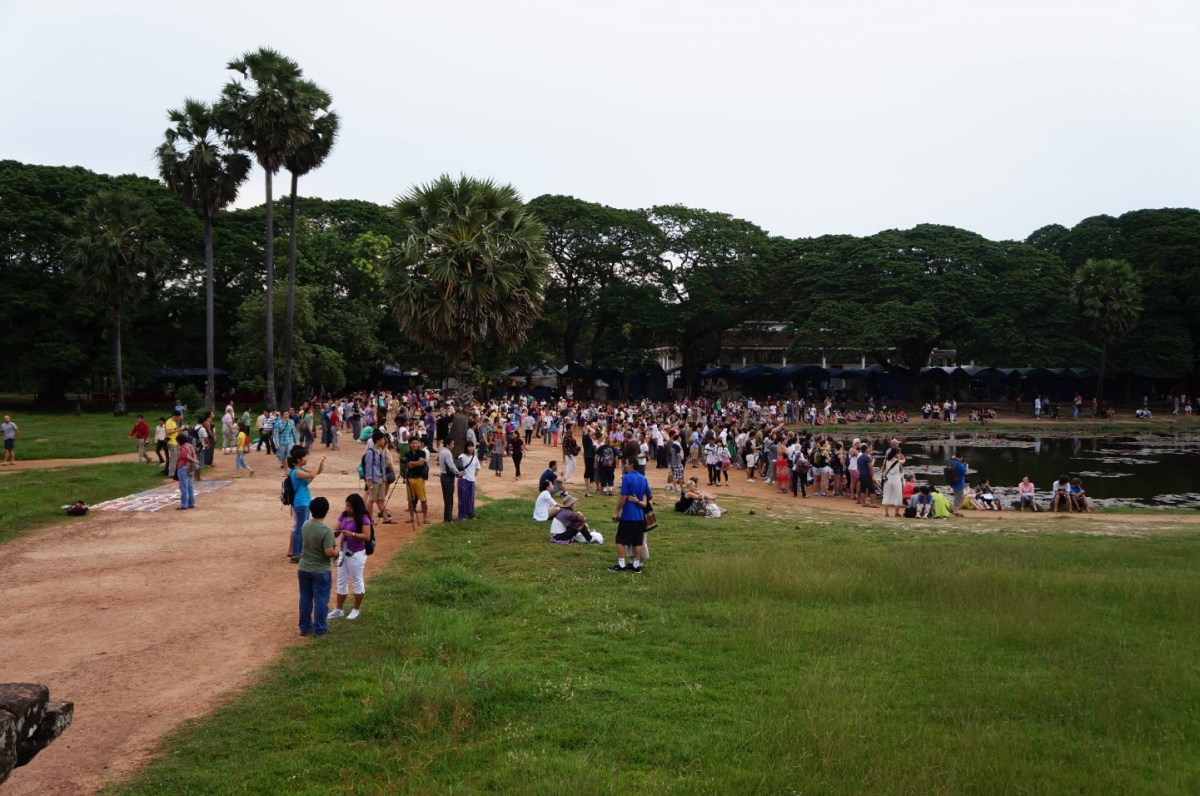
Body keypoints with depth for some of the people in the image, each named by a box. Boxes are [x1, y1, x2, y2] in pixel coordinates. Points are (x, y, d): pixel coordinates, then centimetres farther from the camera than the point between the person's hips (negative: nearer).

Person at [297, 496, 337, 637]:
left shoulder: (305, 525, -2)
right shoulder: (326, 531, -22)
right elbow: (329, 552, -26)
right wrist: (337, 553, -5)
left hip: (303, 568, 6)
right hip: (321, 571, -6)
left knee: (305, 598, 16)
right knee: (321, 600, 7)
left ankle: (305, 627, 26)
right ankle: (319, 629, 14)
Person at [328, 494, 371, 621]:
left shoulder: (363, 518, -15)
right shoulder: (343, 516, 4)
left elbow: (367, 537, -20)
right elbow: (336, 531, 4)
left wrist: (352, 534, -30)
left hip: (356, 554, -7)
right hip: (343, 553, 7)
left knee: (357, 581, 6)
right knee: (341, 582, 14)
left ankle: (356, 609, 19)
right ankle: (339, 610, 24)